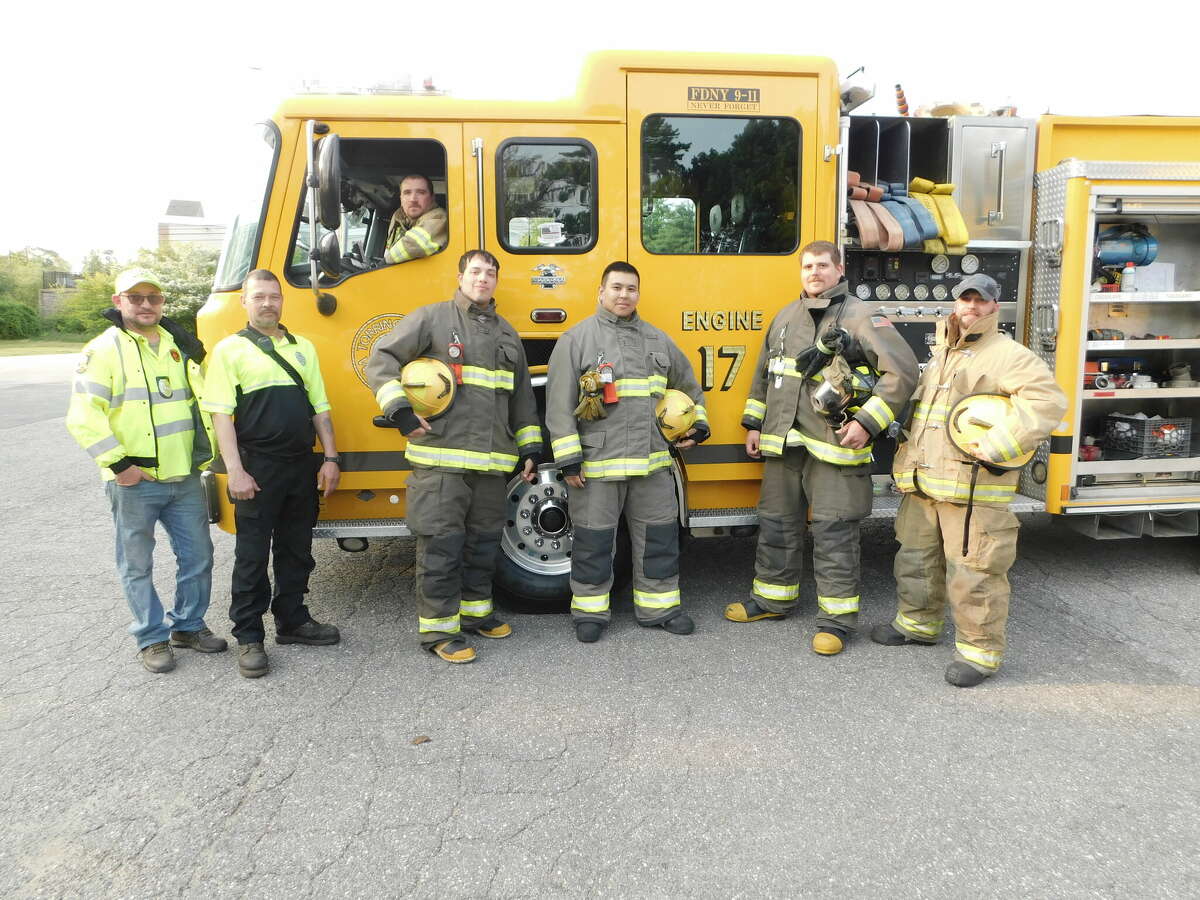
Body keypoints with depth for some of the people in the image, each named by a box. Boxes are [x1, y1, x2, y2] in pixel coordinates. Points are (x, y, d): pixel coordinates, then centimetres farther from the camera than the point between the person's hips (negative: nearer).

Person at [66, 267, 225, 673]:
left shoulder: (178, 345, 12)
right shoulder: (103, 350, -5)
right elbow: (83, 417, -12)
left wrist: (207, 451, 9)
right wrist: (118, 463, -16)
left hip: (185, 477, 5)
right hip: (134, 482, -5)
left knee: (197, 555, 11)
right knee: (138, 564, 7)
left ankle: (189, 625, 29)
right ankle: (152, 638, 21)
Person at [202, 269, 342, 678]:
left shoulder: (303, 348, 13)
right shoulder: (229, 349, -1)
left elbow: (320, 408, 14)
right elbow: (221, 413, -7)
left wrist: (331, 458, 6)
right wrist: (235, 471, -15)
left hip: (303, 465, 5)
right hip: (258, 468, -5)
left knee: (297, 550, 14)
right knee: (252, 556, 3)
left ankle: (292, 620, 28)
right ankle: (248, 637, 12)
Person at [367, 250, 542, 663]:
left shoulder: (507, 333, 19)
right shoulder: (432, 318, 1)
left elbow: (521, 395, 22)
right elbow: (382, 358, -3)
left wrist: (530, 447, 16)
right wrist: (400, 409, -15)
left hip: (492, 460, 6)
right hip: (441, 457, -6)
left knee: (484, 541, 14)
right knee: (441, 543, -4)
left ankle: (475, 610, 29)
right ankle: (438, 628, 5)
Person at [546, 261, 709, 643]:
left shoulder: (658, 339, 13)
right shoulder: (576, 339, -1)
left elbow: (689, 388, 27)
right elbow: (560, 404, -6)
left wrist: (698, 425, 13)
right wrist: (569, 459, -10)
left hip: (653, 462, 4)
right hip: (596, 464, -4)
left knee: (659, 535, 10)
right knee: (594, 539, 4)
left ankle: (659, 606, 25)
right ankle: (590, 612, 20)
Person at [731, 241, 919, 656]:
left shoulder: (860, 317, -6)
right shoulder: (786, 317, 14)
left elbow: (902, 370, -11)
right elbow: (763, 374, 21)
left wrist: (867, 422, -15)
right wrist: (754, 424, 17)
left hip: (833, 447, -6)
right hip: (782, 443, 6)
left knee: (834, 531, -1)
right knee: (776, 523, 15)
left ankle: (837, 617, 10)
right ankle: (772, 598, 31)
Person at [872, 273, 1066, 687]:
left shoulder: (1008, 355, -8)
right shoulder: (940, 352, 18)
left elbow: (1048, 401, -21)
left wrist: (996, 447, -26)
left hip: (971, 487, -8)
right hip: (923, 482, 8)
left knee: (972, 570, -2)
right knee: (916, 558, 20)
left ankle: (980, 650, 12)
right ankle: (918, 622, 39)